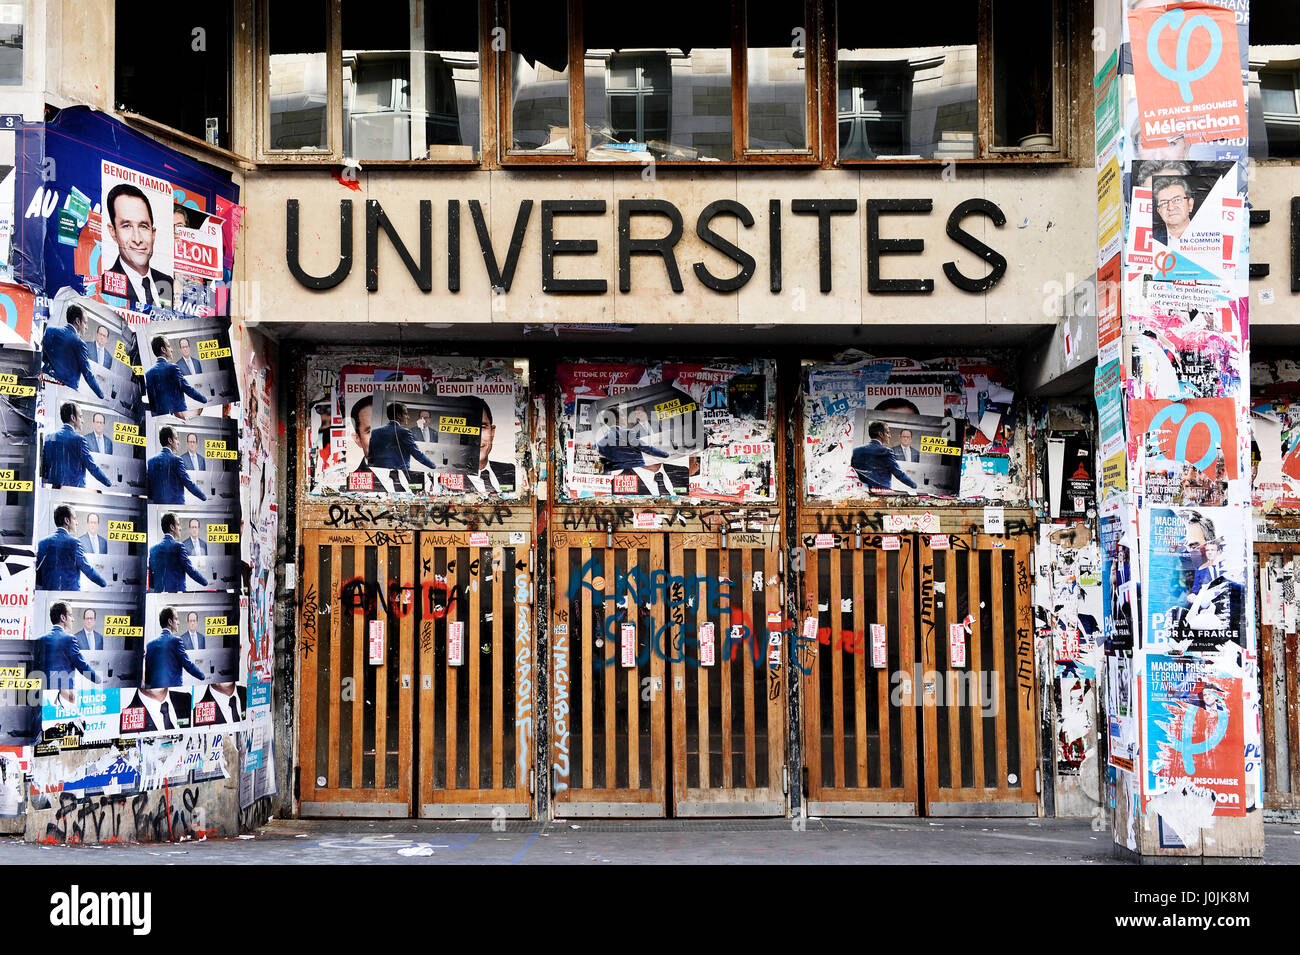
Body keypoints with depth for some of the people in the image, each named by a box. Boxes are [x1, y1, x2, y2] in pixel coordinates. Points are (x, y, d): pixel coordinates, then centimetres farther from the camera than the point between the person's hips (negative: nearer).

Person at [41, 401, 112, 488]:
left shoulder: (49, 438, 9)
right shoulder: (79, 439, -7)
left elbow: (43, 466, 14)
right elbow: (92, 468, -6)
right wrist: (109, 484, 4)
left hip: (54, 488, 6)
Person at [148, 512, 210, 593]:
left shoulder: (153, 548, 10)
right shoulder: (178, 546, -7)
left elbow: (150, 575, 15)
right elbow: (190, 570, -5)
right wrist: (206, 582, 7)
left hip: (158, 592, 6)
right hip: (176, 591, -6)